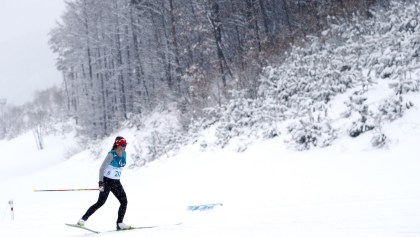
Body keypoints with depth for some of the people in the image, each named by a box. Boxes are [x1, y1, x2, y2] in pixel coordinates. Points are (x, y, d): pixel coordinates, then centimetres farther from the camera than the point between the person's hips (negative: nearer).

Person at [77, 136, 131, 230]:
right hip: (107, 181, -7)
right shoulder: (111, 155, -16)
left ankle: (119, 224, 2)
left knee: (124, 202, -3)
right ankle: (83, 219, -3)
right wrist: (101, 182, -25)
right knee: (101, 202, -11)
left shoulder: (124, 154, 5)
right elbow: (102, 168, -17)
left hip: (116, 182, 7)